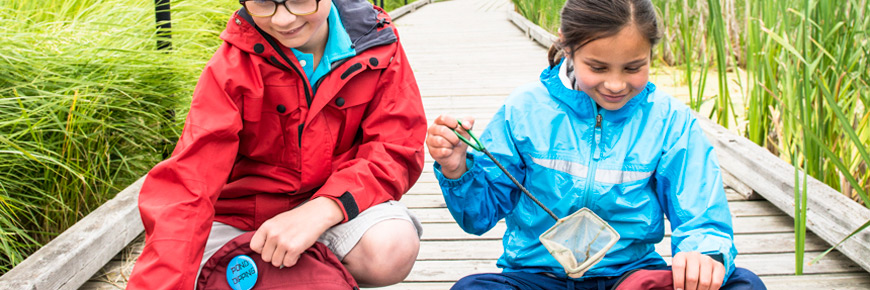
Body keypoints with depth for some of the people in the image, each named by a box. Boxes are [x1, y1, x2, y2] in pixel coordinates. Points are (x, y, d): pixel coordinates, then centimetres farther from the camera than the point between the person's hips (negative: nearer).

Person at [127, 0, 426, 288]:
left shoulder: (377, 43, -12)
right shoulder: (233, 65, -16)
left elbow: (397, 149, -15)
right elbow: (189, 179, -24)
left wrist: (323, 209, -32)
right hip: (244, 208, 0)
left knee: (392, 249, -31)